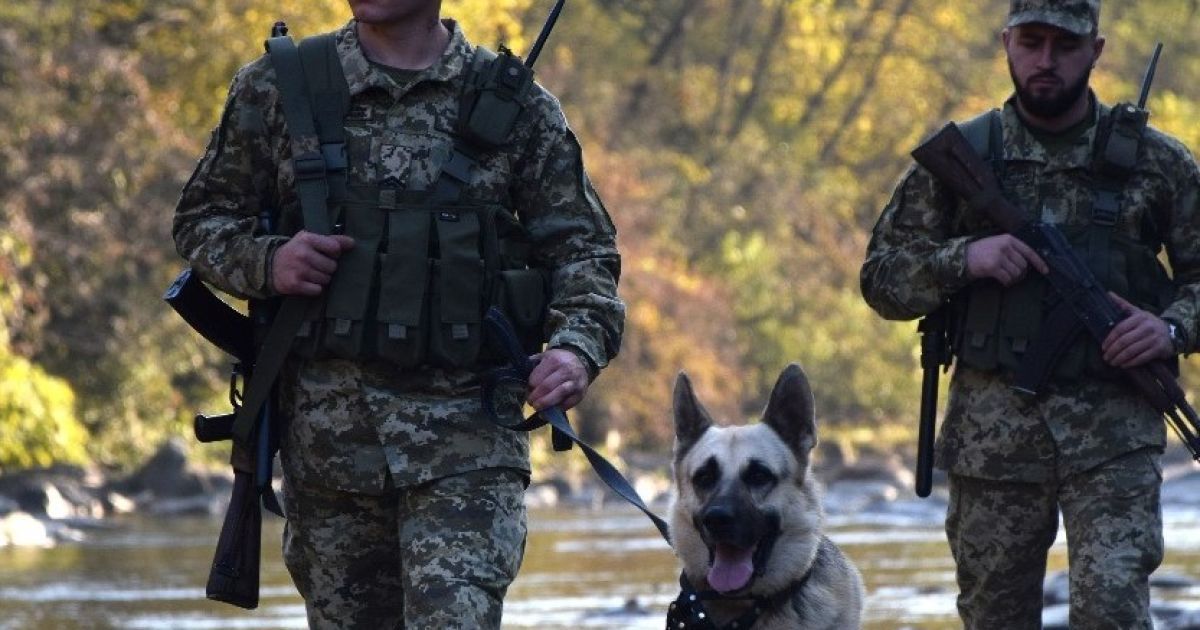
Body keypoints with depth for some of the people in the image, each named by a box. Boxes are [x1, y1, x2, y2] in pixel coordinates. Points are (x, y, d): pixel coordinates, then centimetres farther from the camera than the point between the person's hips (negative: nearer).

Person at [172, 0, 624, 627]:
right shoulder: (277, 89, 8)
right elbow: (200, 220, 15)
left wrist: (578, 347, -13)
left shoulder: (518, 106, 6)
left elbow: (583, 252, 7)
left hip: (466, 429, -2)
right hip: (326, 428, 2)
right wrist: (266, 262, -8)